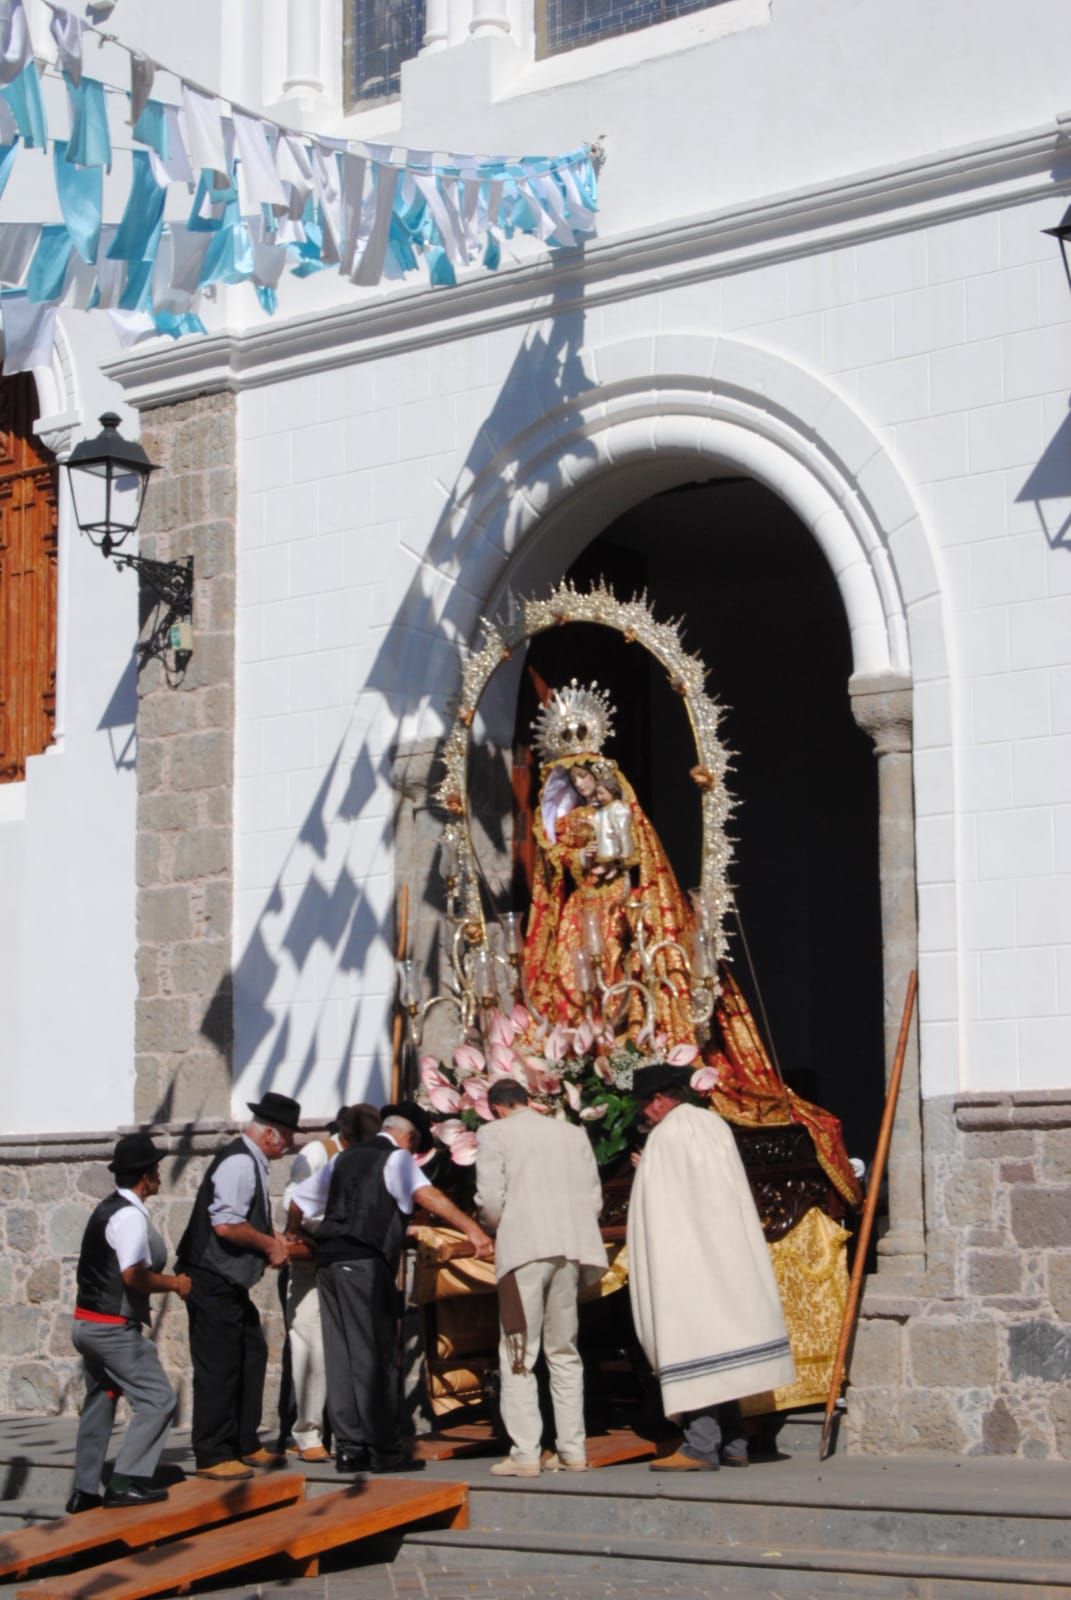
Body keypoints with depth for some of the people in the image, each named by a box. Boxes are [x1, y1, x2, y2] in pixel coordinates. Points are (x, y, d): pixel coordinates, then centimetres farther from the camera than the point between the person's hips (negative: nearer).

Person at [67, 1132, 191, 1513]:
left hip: (88, 1323, 10)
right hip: (114, 1329, -10)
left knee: (99, 1404, 18)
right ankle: (126, 1482, -8)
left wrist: (165, 1280, 10)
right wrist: (174, 1284, -14)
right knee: (157, 1400, -5)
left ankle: (84, 1492, 23)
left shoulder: (109, 1209, 13)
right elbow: (133, 1275, -28)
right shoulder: (130, 1216, -18)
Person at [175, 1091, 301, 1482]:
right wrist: (269, 1244, -14)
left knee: (251, 1358, 15)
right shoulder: (240, 1163, -18)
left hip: (230, 1285, 11)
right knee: (218, 1368, -5)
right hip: (213, 1284, -11)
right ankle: (212, 1457, 1)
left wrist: (271, 1239, 14)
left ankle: (245, 1444, 23)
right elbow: (226, 1224, -27)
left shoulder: (250, 1162, 15)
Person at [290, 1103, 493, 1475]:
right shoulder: (396, 1157, 0)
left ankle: (349, 1448, 7)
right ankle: (383, 1449, -3)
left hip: (328, 1260, 7)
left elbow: (300, 1199, 29)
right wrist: (471, 1228, -29)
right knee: (373, 1356, -5)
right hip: (364, 1262, -7)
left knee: (342, 1355, 7)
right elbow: (425, 1194, -19)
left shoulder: (345, 1157, 21)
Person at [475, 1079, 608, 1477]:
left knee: (519, 1353, -1)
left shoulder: (495, 1133, 2)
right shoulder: (572, 1133, 14)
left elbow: (490, 1199, -5)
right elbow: (594, 1200, 10)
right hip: (571, 1249, 4)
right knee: (564, 1352, 13)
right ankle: (572, 1450, 10)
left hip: (524, 1249, -4)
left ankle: (524, 1454, -7)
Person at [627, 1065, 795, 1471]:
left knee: (692, 1341, -8)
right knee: (723, 1334, 11)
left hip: (685, 1255, -8)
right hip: (729, 1255, 8)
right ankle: (732, 1443, 12)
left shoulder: (666, 1135, -9)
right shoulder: (716, 1125, 12)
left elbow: (660, 1206, -11)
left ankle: (701, 1445, -12)